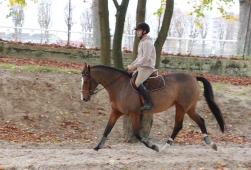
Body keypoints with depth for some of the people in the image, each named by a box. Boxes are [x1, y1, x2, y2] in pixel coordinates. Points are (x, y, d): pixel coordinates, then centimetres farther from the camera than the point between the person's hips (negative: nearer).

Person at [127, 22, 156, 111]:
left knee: (138, 82, -30)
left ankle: (149, 103, -31)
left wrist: (134, 66, -18)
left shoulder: (147, 42, -13)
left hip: (147, 67, -11)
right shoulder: (142, 42, 19)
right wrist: (131, 65, 12)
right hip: (141, 67, 11)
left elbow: (145, 58, -21)